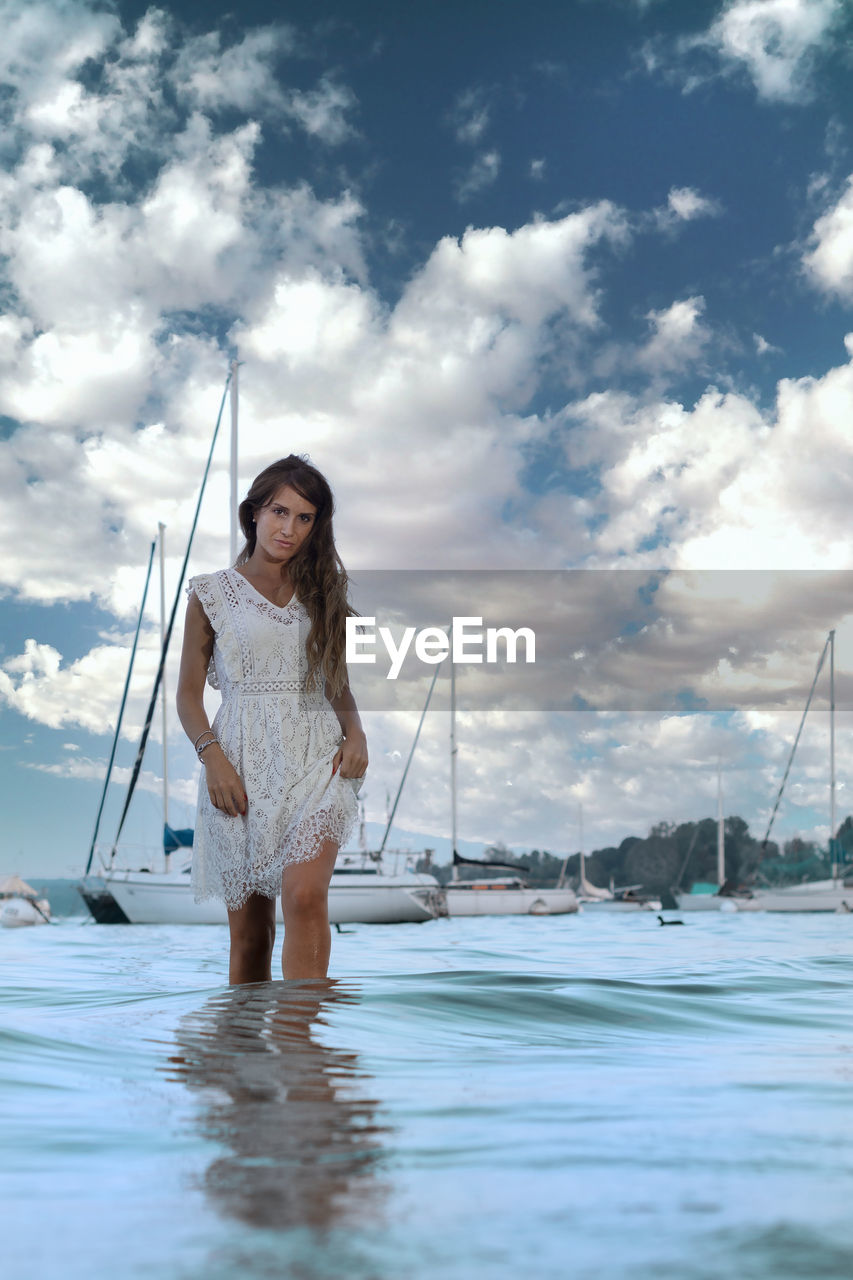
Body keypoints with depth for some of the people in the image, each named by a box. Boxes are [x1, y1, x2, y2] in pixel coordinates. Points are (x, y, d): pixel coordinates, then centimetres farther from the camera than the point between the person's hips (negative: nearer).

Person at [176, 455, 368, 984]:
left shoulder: (321, 594, 14)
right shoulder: (213, 593, 6)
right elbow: (189, 693, 6)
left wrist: (355, 733, -1)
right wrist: (212, 756, -10)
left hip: (316, 757, 1)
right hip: (242, 761, -1)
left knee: (305, 896, -21)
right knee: (248, 927, 2)